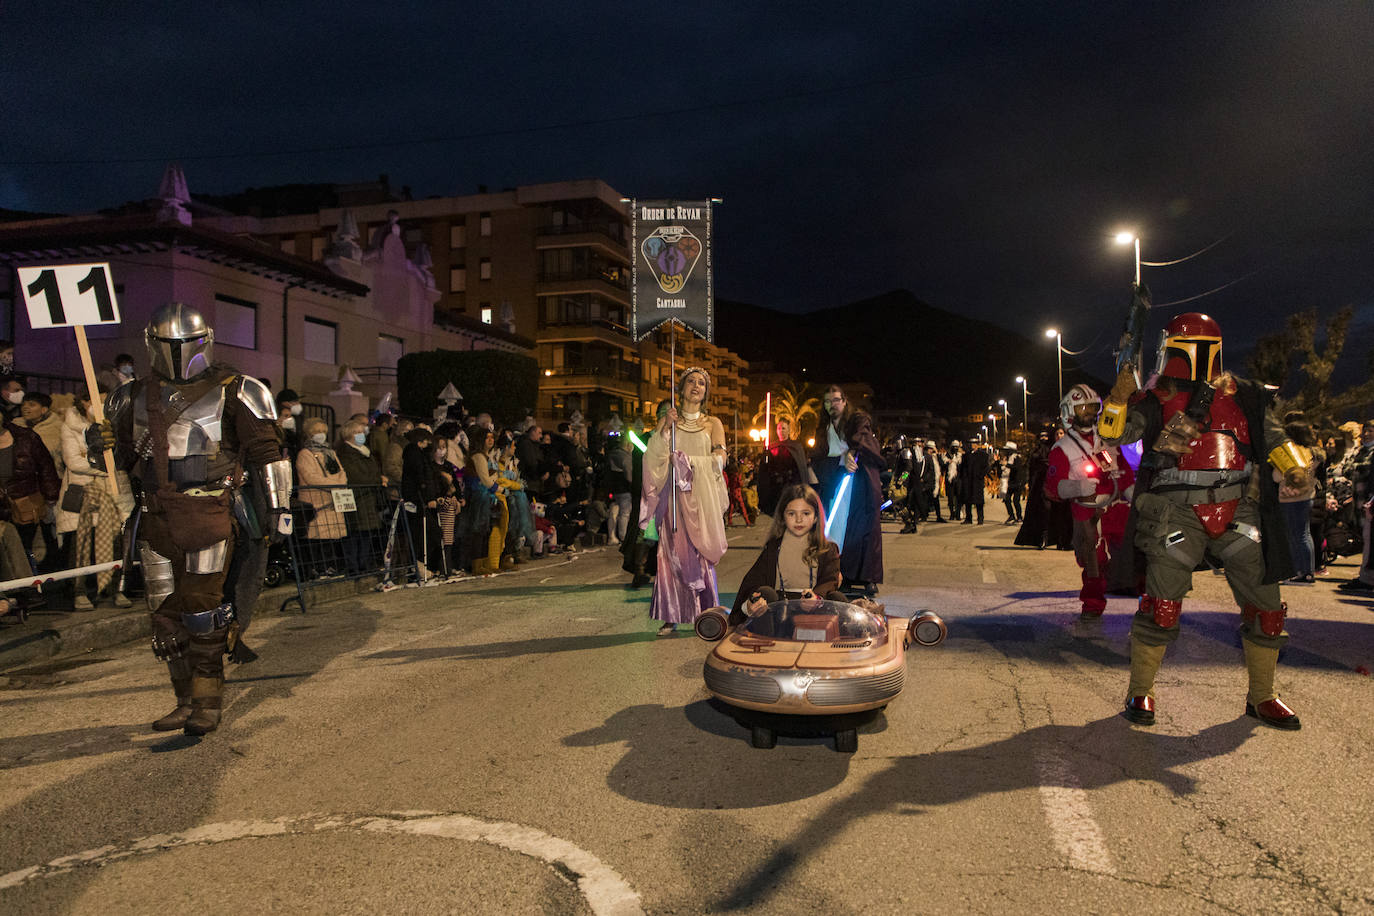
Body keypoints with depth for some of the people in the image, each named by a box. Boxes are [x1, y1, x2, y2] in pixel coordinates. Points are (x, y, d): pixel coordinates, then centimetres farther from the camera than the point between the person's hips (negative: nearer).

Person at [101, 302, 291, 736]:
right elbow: (123, 456, 26)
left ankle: (208, 701, 5)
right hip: (156, 517, 5)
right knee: (166, 611, 8)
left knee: (202, 608, -6)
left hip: (208, 513, -5)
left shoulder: (232, 393, 1)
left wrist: (277, 506, -2)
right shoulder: (135, 397, 16)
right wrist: (106, 443, 4)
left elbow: (266, 451, 1)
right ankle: (187, 700, 20)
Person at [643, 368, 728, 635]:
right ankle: (671, 616, -3)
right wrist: (665, 429, -13)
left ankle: (704, 614, 0)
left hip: (702, 496, 0)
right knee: (672, 552, -6)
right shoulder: (667, 421, 14)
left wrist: (687, 460, -10)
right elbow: (652, 456, 0)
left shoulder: (713, 423, 13)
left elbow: (719, 459, 0)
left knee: (700, 553, -6)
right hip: (674, 494, 0)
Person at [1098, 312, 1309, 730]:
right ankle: (1140, 691, 8)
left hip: (1237, 512, 3)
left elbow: (1274, 437, 18)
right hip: (1178, 513, -3)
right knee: (1162, 605, -9)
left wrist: (1294, 466, 1)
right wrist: (1120, 397, -18)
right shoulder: (1155, 401, 4)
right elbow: (1111, 434, -3)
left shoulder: (1244, 397, 10)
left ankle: (1262, 697, 24)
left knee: (1265, 605, 5)